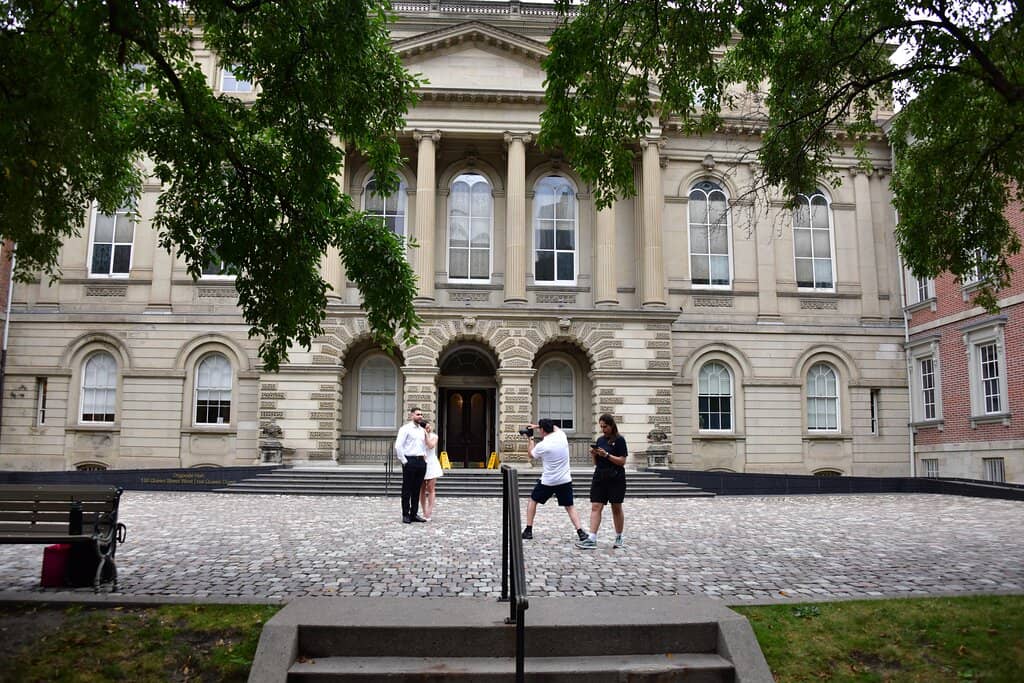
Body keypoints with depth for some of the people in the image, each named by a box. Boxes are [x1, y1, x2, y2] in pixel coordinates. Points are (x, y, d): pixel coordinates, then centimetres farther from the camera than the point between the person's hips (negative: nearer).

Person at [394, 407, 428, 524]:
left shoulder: (422, 430, 16)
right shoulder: (406, 429, -4)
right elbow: (398, 446, -10)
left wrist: (425, 456, 12)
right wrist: (403, 461, -11)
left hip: (421, 461, 6)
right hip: (410, 461, -6)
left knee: (417, 490, 9)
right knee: (407, 490, 0)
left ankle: (414, 514, 16)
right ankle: (405, 515, 6)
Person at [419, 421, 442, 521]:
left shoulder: (434, 436, 2)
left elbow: (431, 446, -15)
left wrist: (427, 434, -13)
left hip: (431, 464, 0)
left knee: (431, 489, -6)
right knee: (422, 490, 3)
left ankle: (428, 513, -8)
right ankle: (424, 512, 10)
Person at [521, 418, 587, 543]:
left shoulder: (541, 446, -16)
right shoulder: (562, 435, -4)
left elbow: (531, 454, 7)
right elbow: (554, 427, 21)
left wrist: (530, 440, 19)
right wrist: (538, 426, 21)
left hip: (548, 481, -3)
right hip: (565, 480, 3)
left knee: (532, 501, 17)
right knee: (569, 507, 11)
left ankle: (528, 531, 17)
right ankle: (580, 531, -6)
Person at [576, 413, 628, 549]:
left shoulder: (619, 440, -6)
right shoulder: (600, 440, 11)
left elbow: (622, 461, -11)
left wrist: (606, 455, -20)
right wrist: (593, 454, -5)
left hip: (615, 478, -5)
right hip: (599, 477, 5)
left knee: (616, 508, 7)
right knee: (595, 507, -5)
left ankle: (619, 538, 21)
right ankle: (591, 539, -9)